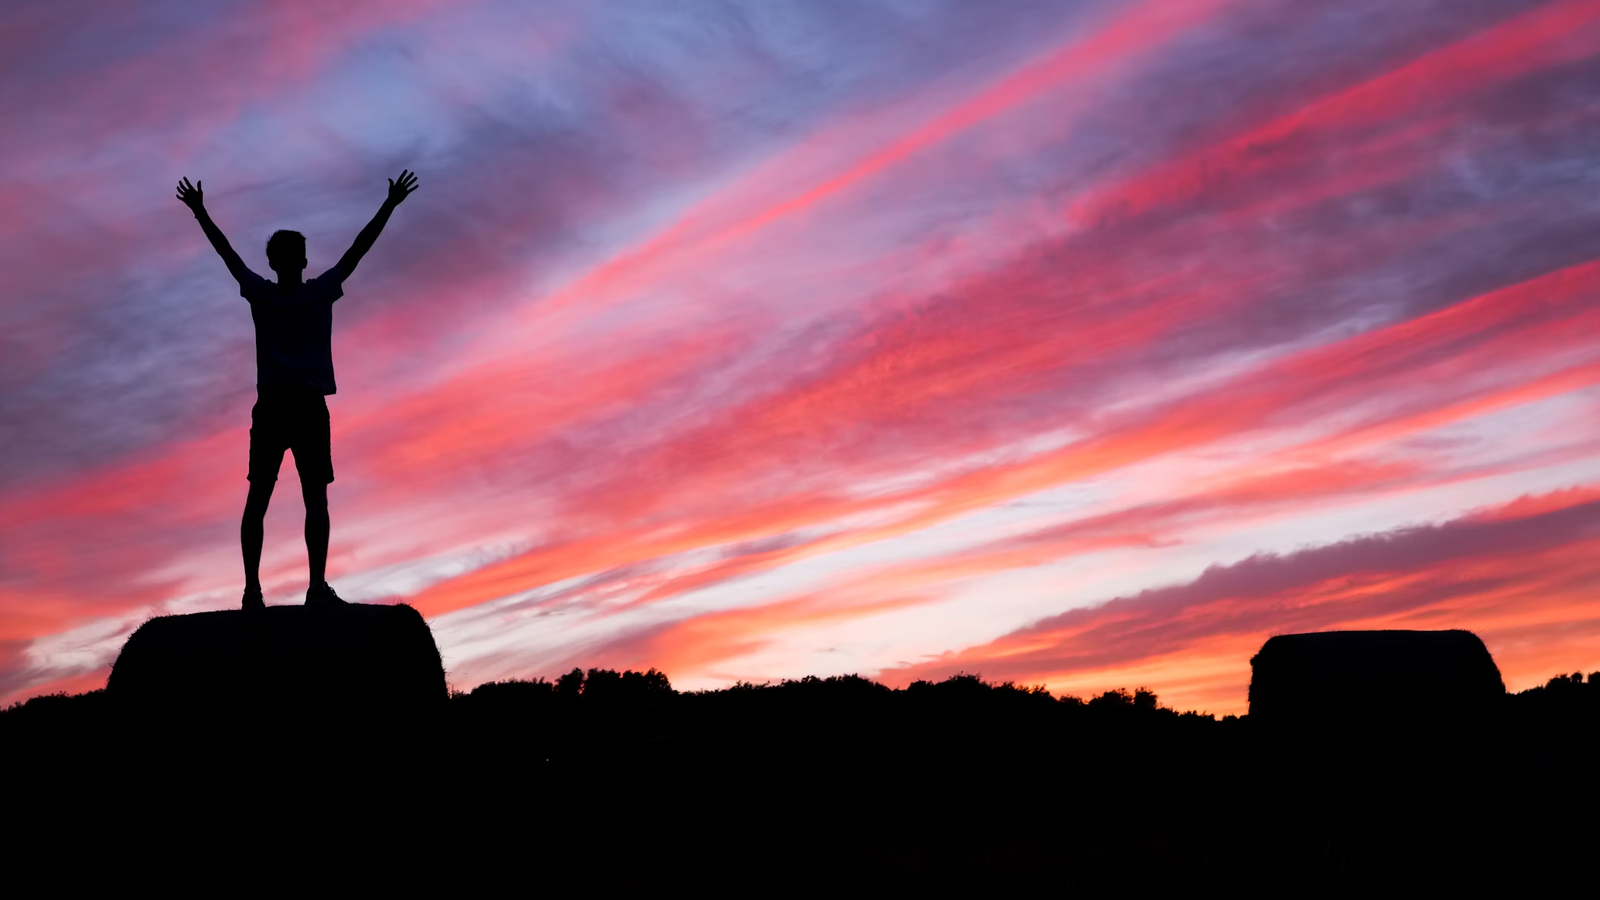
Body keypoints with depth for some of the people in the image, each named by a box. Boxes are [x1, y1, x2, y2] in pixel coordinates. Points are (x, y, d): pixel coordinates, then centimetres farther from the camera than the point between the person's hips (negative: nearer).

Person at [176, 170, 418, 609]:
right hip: (310, 407, -2)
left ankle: (252, 588, -7)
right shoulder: (321, 292, 1)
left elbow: (226, 251, 15)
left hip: (270, 407, 2)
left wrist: (199, 212, 27)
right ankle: (318, 585, -15)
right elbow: (359, 248, 5)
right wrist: (390, 204, 11)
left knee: (258, 499, 0)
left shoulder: (260, 294, 4)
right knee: (315, 498, -5)